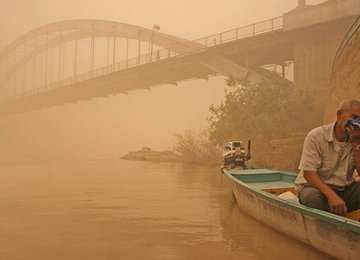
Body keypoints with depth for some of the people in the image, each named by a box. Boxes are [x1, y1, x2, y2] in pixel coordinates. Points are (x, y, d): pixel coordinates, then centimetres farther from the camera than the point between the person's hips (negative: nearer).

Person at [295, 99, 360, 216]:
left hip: (345, 189, 4)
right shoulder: (316, 136, -13)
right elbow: (308, 173, -19)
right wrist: (331, 195, -33)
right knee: (312, 196, -37)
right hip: (316, 186, -4)